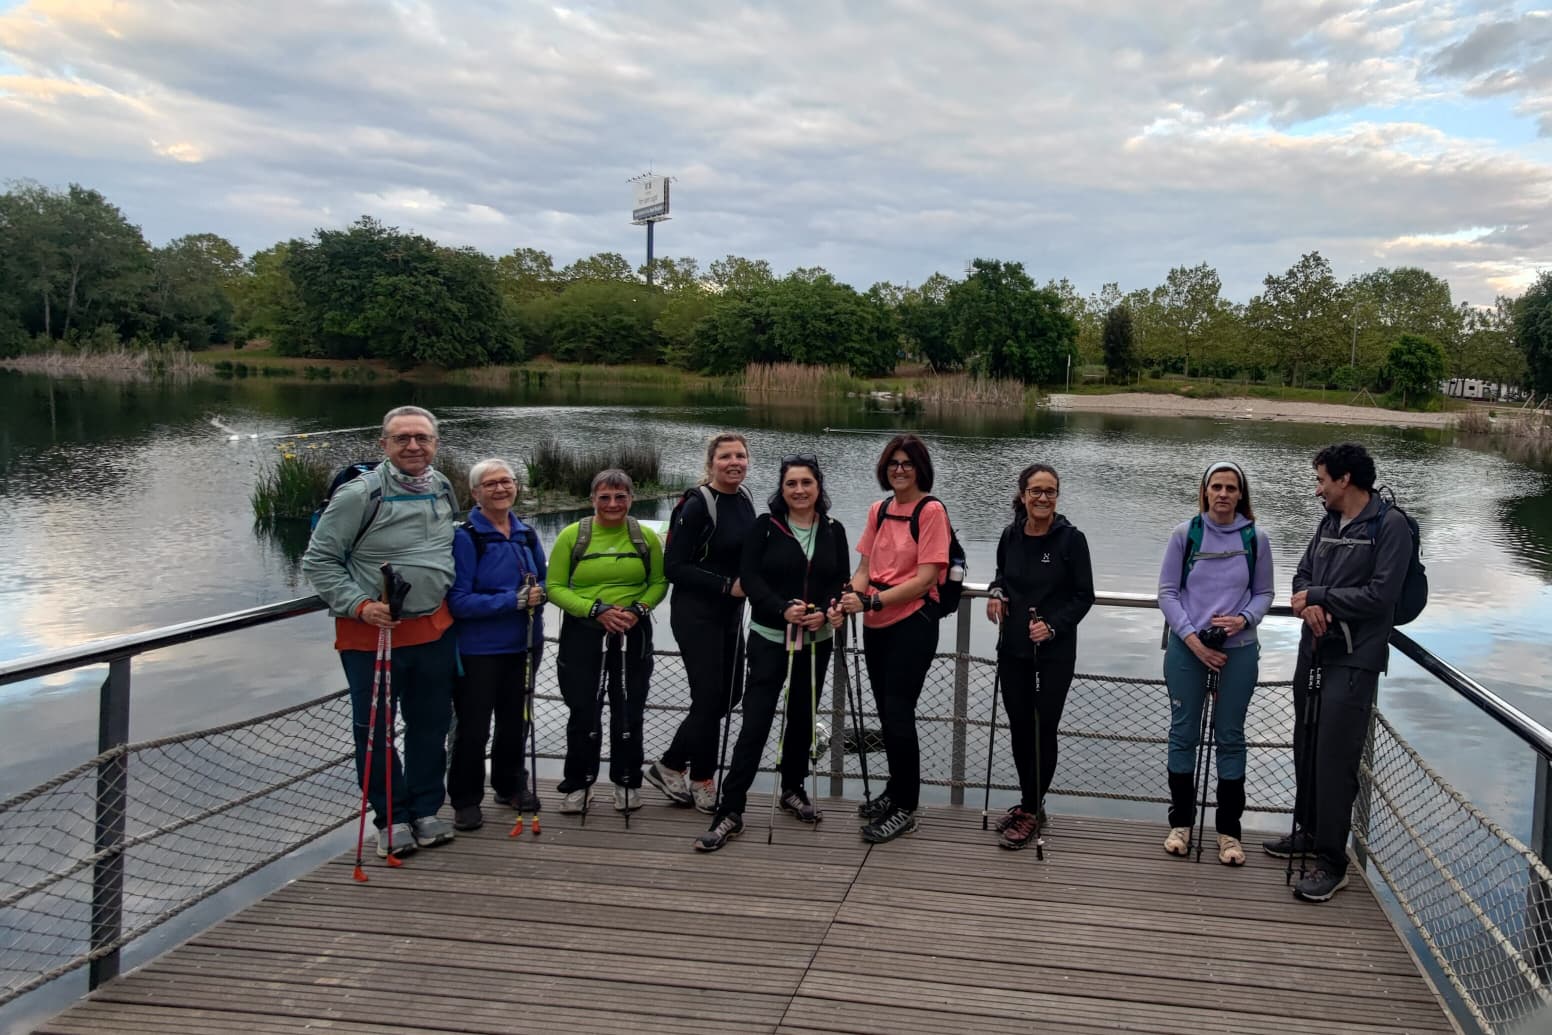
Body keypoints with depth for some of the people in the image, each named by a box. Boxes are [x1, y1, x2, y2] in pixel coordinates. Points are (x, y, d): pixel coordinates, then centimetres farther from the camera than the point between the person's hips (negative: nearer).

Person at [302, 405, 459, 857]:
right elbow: (318, 561, -10)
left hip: (433, 629, 5)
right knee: (375, 729, 4)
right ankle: (391, 819, 19)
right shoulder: (360, 493, -15)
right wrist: (359, 605, -19)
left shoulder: (443, 488, 4)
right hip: (371, 633, -5)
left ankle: (425, 811, 29)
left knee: (431, 725, 14)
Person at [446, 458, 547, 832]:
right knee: (473, 727, 3)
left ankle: (511, 785, 37)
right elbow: (458, 600, -20)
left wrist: (538, 594, -10)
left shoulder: (526, 534, 5)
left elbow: (544, 581, 14)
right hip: (478, 649, -6)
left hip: (523, 645, 6)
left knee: (515, 720, 19)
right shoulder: (464, 537, -15)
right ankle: (466, 800, 18)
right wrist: (515, 600, -23)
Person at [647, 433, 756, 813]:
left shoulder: (745, 499, 6)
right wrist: (727, 585, -19)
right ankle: (702, 782, 16)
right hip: (697, 614, -8)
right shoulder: (697, 505, -16)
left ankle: (670, 766, 25)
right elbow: (673, 566, -18)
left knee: (730, 693, 12)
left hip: (730, 612, 8)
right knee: (710, 696, -3)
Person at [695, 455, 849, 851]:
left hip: (816, 640, 4)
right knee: (755, 722, -9)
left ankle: (793, 789, 34)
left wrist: (825, 612, -16)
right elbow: (750, 577, -9)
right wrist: (783, 610, -22)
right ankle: (730, 811, -6)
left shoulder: (833, 531, 5)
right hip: (770, 638, -4)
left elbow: (842, 582, 4)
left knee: (802, 717, 15)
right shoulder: (765, 526, -3)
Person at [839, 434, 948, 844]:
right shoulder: (879, 510, 10)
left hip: (912, 624, -7)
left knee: (898, 712, -6)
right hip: (877, 625, 7)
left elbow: (925, 579, -16)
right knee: (885, 711, 16)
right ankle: (895, 790, 32)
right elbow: (864, 569, 9)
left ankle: (906, 809, 6)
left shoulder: (931, 511, -10)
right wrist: (847, 599, -11)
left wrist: (870, 600, -23)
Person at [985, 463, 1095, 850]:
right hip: (1012, 647, 5)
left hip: (1055, 651, -4)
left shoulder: (1071, 539, -11)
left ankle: (1032, 811, 12)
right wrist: (997, 592, -1)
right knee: (1019, 725, 12)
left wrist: (1053, 626, -19)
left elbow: (1084, 596, -7)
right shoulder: (1010, 536, 2)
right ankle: (1029, 803, 27)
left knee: (1043, 728, 1)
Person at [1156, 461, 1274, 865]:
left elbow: (1264, 593, 7)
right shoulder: (1185, 534, -3)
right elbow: (1167, 591, -2)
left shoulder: (1256, 539, 0)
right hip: (1187, 648, 0)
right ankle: (1181, 822, 20)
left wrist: (1244, 619, -14)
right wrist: (1192, 638, -12)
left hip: (1239, 650, 0)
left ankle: (1229, 830, 16)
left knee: (1230, 737, 7)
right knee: (1183, 733, 7)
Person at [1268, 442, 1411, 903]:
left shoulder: (1389, 525, -10)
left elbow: (1379, 596, -17)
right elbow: (1302, 576, 13)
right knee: (1306, 749, 17)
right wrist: (1308, 604, -9)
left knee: (1335, 761, -8)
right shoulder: (1329, 523, 13)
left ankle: (1332, 864, -1)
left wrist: (1318, 596, -10)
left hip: (1354, 660, -8)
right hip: (1314, 652, 8)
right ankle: (1309, 832, 34)